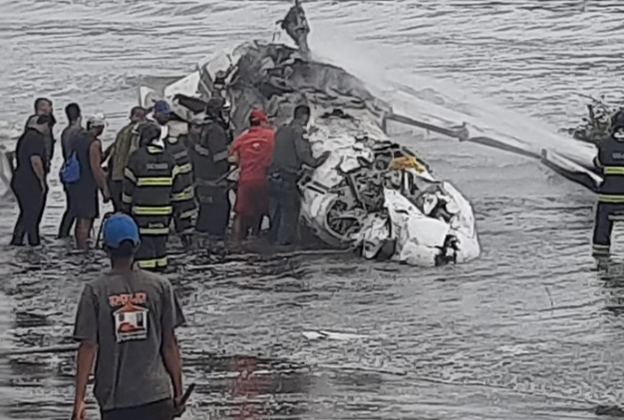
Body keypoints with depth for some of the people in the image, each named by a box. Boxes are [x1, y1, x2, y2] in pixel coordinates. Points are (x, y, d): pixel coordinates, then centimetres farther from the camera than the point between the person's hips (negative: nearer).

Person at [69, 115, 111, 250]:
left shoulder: (75, 140, 11)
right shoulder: (94, 143, -14)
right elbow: (96, 168, -18)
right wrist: (105, 188, -15)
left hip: (75, 184, 8)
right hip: (88, 186, -8)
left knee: (80, 220, 18)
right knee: (86, 220, -6)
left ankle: (79, 248, 25)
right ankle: (84, 250, -7)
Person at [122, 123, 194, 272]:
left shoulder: (137, 157, -7)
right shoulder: (168, 158, 4)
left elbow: (128, 186, -3)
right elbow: (177, 183, 6)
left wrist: (126, 207, 7)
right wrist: (178, 206, 13)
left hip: (142, 210, -4)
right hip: (163, 209, 4)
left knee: (144, 242, -3)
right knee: (160, 240, 12)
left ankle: (146, 270, -8)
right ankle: (161, 267, 15)